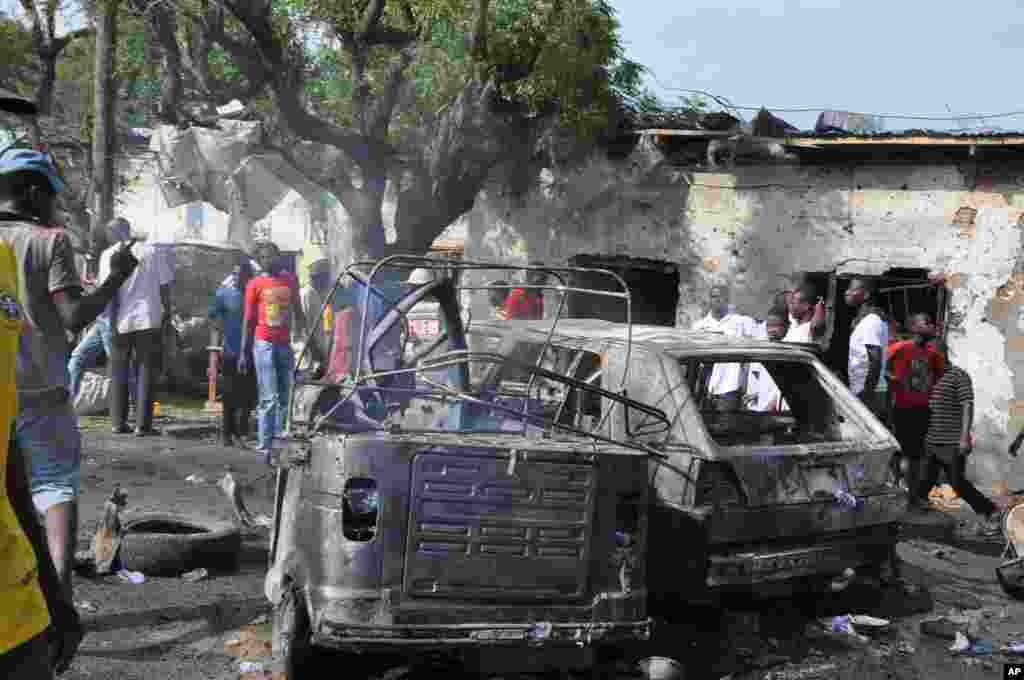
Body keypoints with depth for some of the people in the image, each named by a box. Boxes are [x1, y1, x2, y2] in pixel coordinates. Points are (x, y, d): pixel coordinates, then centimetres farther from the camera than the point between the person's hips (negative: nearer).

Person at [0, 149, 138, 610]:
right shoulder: (49, 241, -6)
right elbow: (75, 317, -13)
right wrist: (117, 277, -2)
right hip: (40, 391, -3)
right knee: (56, 484, 8)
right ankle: (59, 587, -6)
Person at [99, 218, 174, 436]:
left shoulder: (108, 255, -1)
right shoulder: (152, 251, 2)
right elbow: (164, 285, 3)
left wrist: (112, 322, -8)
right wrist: (167, 310, 15)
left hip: (121, 321, 0)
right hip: (149, 319, 0)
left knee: (119, 373, 13)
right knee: (146, 372, 5)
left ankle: (118, 423, 14)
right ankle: (142, 424, 0)